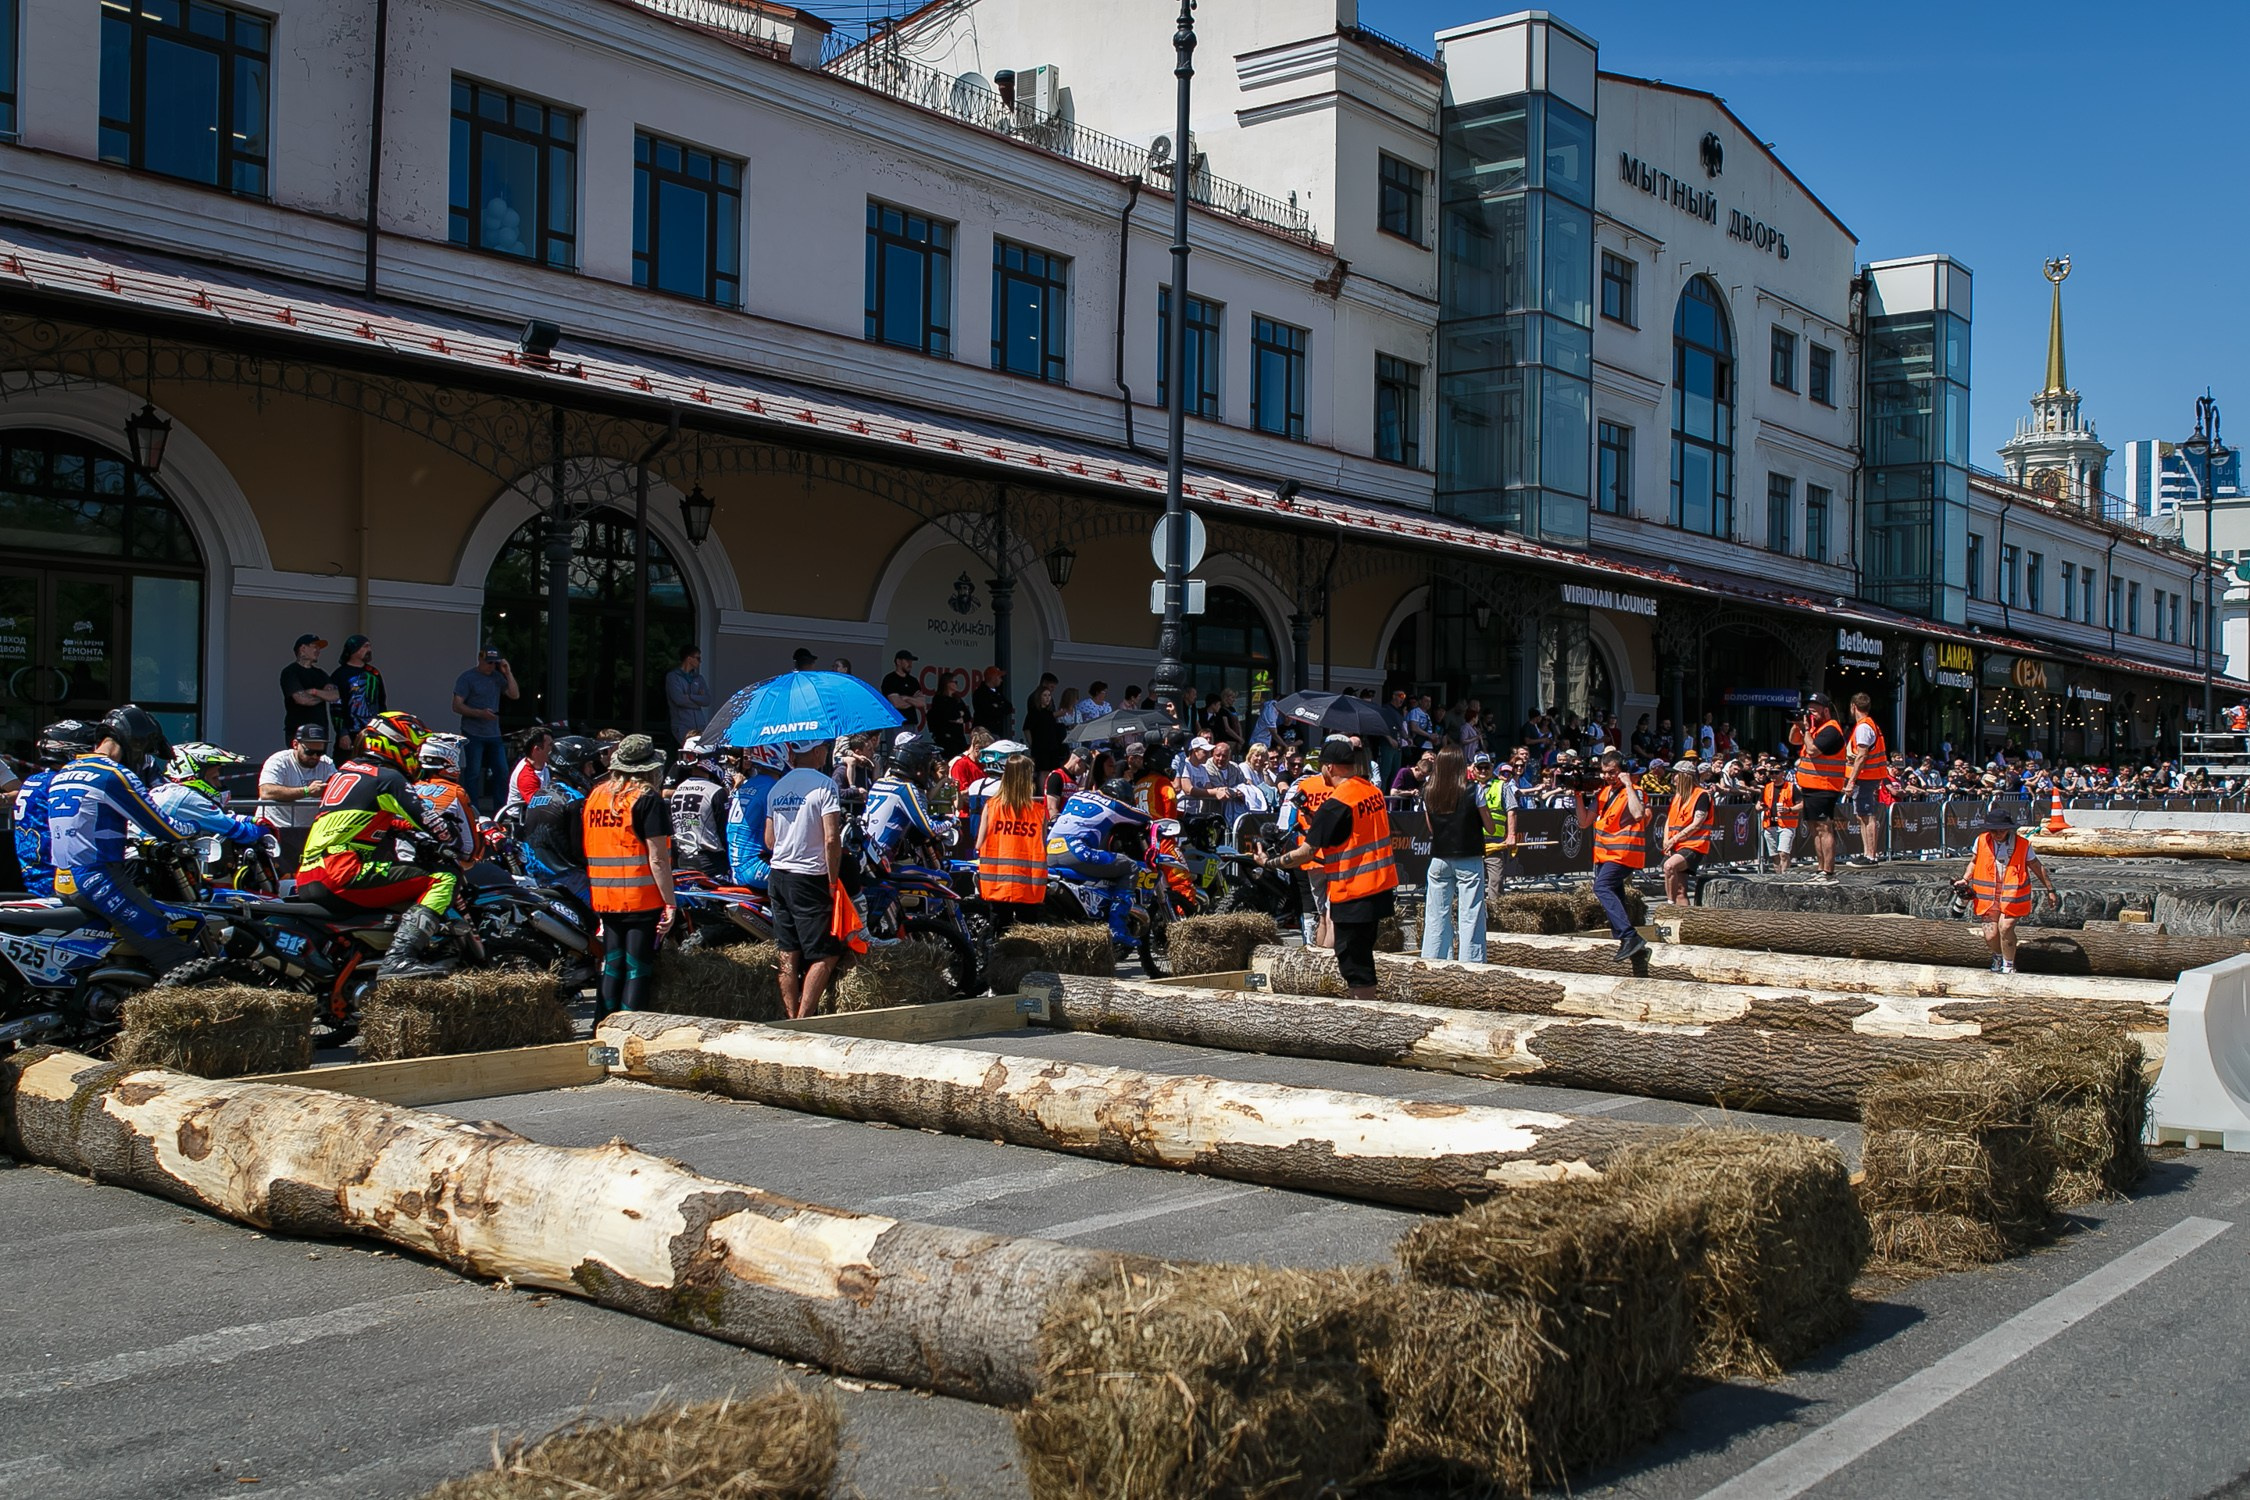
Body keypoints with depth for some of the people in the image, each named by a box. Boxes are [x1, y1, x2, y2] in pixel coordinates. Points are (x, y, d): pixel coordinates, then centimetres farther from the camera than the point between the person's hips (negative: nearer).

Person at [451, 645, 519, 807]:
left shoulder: (497, 677, 11)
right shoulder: (467, 678, -4)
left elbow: (515, 695, 5)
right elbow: (457, 706, -9)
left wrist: (508, 673, -4)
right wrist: (480, 713, -22)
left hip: (494, 734, 5)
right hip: (473, 734, -5)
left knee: (502, 771, 4)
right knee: (473, 773, -2)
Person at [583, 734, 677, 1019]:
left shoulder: (594, 796, 9)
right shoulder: (648, 799, -10)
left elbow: (589, 849, 14)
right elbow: (657, 858, -16)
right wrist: (670, 903, -13)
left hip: (604, 899, 6)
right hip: (643, 899, -6)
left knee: (611, 968, 15)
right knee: (638, 971, -1)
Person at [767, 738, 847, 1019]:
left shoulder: (777, 787, 9)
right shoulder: (824, 784, -12)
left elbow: (769, 839, 12)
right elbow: (832, 838, -18)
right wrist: (833, 880, -11)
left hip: (778, 876, 7)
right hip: (810, 879, -7)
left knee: (789, 955, 10)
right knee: (825, 955, -2)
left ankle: (791, 1021, 14)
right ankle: (803, 1024, -7)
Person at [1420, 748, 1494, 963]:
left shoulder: (1428, 793, 1)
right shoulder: (1472, 791, -9)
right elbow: (1490, 828, -3)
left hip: (1439, 859, 3)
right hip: (1468, 860, -3)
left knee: (1436, 915, 9)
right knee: (1470, 916, 0)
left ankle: (1432, 963, 12)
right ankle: (1470, 962, 0)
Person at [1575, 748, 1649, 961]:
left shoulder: (1633, 790, -6)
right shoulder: (1602, 792, 15)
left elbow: (1638, 814, -27)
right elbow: (1584, 822, 15)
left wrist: (1628, 785, -20)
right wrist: (1579, 798, 1)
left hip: (1623, 852, -9)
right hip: (1604, 853, 9)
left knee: (1602, 887, -25)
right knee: (1614, 897, 12)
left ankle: (1630, 937, -33)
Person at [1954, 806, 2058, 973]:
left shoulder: (2022, 844, -4)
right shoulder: (1981, 841, 0)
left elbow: (2037, 867, 8)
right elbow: (1974, 862, 17)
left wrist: (2050, 890, 14)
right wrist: (1965, 880, 2)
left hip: (2012, 895, -2)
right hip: (1988, 895, 2)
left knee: (2005, 927, -21)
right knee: (1990, 935, -2)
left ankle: (2009, 967, -1)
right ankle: (1998, 956, 34)